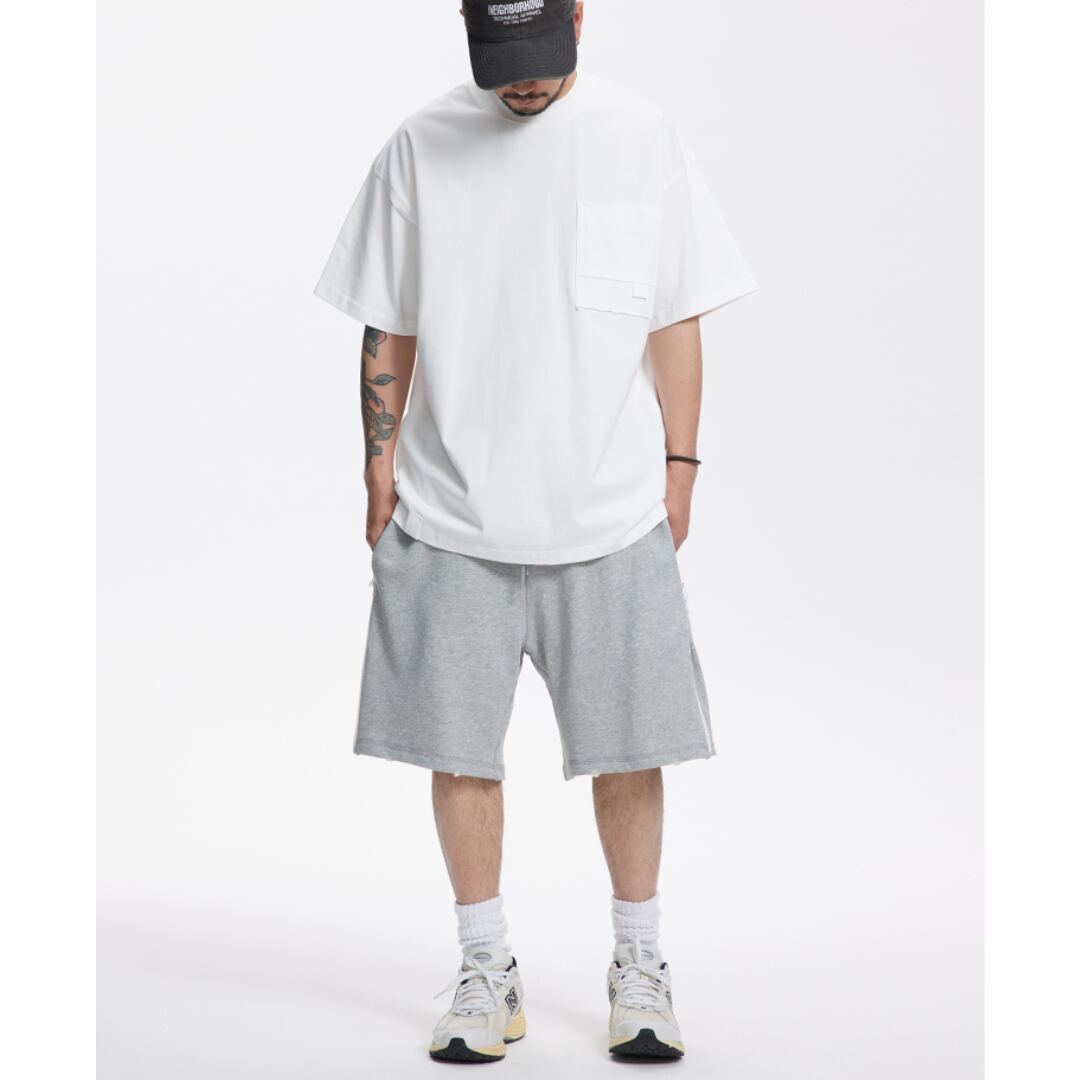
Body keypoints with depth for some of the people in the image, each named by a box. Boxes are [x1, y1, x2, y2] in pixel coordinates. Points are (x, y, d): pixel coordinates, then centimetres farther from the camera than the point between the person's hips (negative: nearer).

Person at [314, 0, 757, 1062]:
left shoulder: (643, 140, 3)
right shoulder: (419, 147, 4)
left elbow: (675, 322, 5)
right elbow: (387, 331, 8)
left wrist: (679, 466, 1)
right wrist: (381, 472, 4)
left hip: (611, 516, -1)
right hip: (450, 517, 1)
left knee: (627, 746, 4)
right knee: (458, 748, 5)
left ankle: (638, 964, 22)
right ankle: (485, 969, 21)